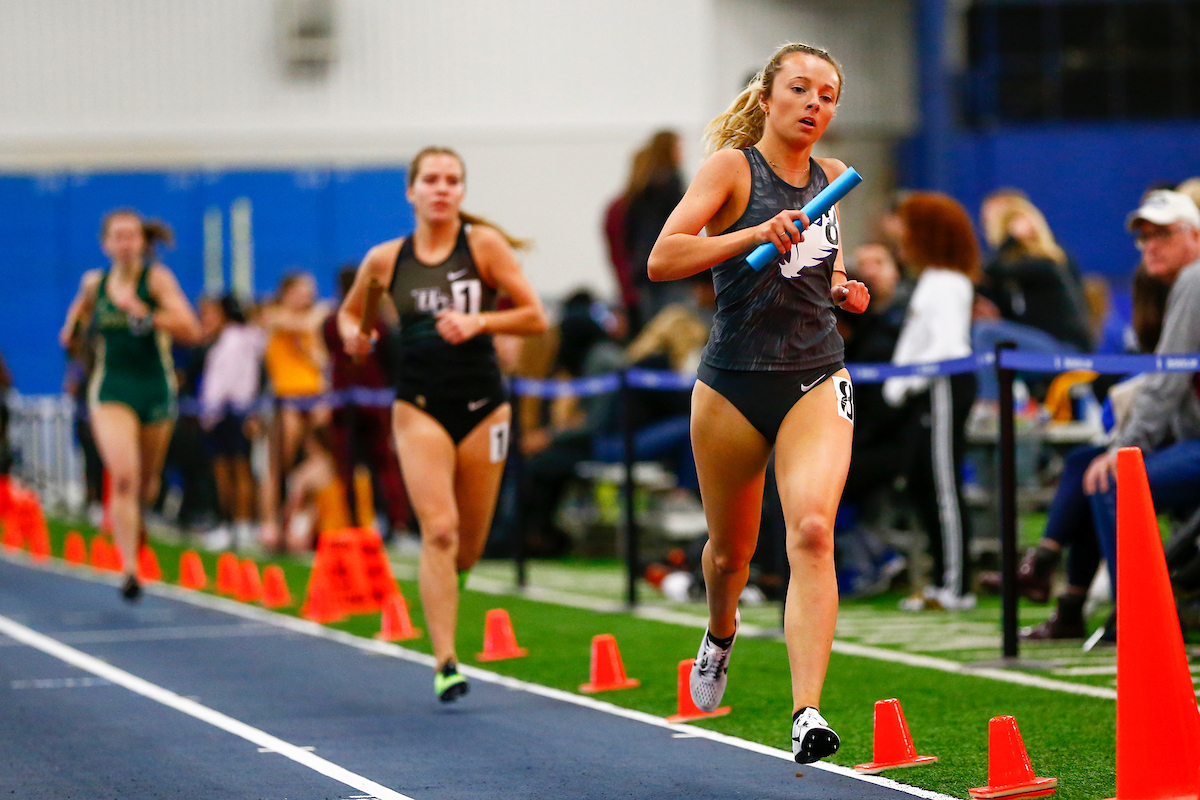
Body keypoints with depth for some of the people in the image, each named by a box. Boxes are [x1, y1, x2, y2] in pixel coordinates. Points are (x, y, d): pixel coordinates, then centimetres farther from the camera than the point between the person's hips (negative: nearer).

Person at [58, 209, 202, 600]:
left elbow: (191, 329, -18)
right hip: (111, 389, 0)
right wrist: (71, 326, 10)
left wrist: (143, 314, -29)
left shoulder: (157, 279, -7)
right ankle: (130, 569, -21)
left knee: (146, 484, 16)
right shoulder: (93, 282, 3)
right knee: (123, 477, -20)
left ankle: (134, 520, 52)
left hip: (155, 388, 0)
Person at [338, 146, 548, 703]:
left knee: (467, 548, 7)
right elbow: (349, 310, 21)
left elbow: (535, 317, -4)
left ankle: (440, 584, 45)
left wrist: (477, 322, -18)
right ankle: (445, 663, -17)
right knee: (439, 530, -17)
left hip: (482, 405, 0)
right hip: (419, 407, 0)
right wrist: (352, 333, -2)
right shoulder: (386, 259, 3)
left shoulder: (484, 244, -2)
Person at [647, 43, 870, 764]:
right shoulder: (733, 166, -5)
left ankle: (808, 714, -28)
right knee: (731, 550, 13)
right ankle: (721, 634, 50)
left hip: (816, 379, 2)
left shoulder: (830, 178, 10)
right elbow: (662, 259, -18)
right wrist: (755, 236, -29)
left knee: (812, 528, -21)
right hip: (735, 384, -2)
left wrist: (843, 291, 7)